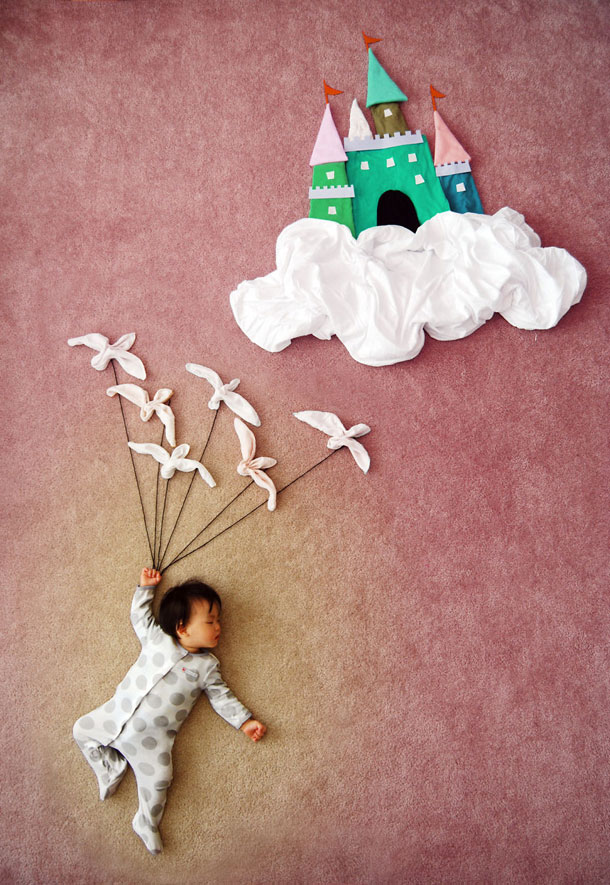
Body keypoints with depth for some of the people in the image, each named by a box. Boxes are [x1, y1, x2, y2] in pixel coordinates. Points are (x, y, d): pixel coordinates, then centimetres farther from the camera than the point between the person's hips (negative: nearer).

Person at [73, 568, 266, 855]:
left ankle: (147, 823, 13)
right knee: (82, 729, 4)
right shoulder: (156, 638, 0)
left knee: (158, 780, -13)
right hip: (117, 713, 2)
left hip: (152, 736, -2)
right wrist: (145, 587, 11)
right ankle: (110, 765, 19)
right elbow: (140, 615, 14)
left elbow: (222, 697, 7)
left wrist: (245, 721, 2)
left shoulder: (207, 666, 1)